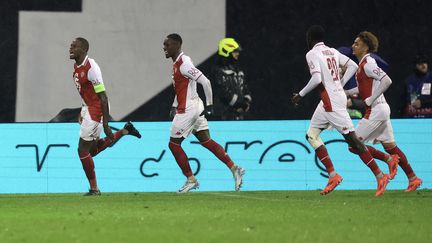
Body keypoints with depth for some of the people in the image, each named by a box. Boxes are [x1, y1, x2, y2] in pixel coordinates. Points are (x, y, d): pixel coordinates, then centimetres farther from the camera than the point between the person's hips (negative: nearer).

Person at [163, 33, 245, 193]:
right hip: (195, 108, 10)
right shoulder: (177, 63, 13)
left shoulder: (183, 64, -18)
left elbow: (205, 82, -23)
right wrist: (174, 106, 21)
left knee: (174, 144, 0)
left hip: (188, 110, -10)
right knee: (206, 141, 10)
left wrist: (209, 105, -19)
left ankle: (191, 180, 5)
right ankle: (234, 169, 6)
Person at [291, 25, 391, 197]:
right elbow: (352, 66, 13)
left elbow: (316, 79, -20)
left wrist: (300, 95, -9)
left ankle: (380, 176, -12)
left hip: (331, 101, -9)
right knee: (312, 135, 13)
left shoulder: (312, 54, -8)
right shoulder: (332, 52, 16)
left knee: (352, 139, -9)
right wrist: (340, 84, 14)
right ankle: (332, 175, 5)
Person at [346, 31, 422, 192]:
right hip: (381, 109, 10)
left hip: (376, 110, -10)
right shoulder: (362, 64, 16)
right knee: (389, 145, 11)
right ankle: (413, 178, 12)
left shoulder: (367, 64, -14)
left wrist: (370, 100, -20)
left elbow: (386, 81, -25)